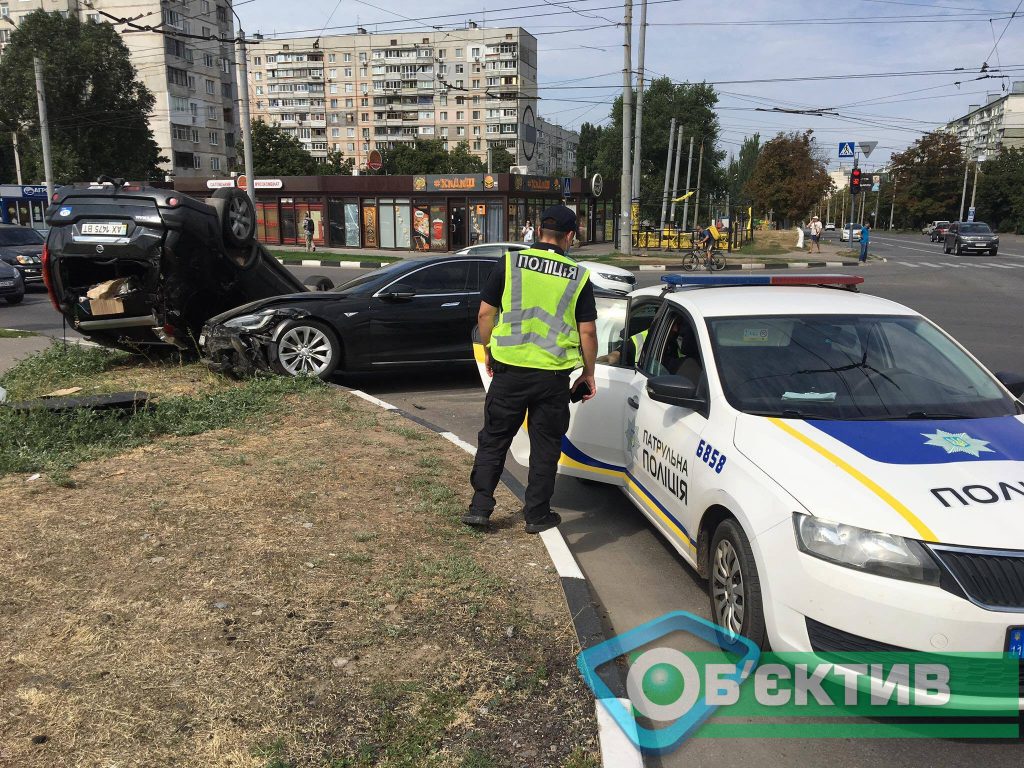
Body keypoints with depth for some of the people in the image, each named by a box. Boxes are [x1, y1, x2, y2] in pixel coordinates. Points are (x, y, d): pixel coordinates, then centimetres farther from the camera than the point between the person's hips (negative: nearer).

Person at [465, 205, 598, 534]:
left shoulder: (510, 263, -1)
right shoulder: (578, 277, 0)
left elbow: (485, 313, 1)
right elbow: (587, 332, 0)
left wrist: (489, 353, 15)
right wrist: (588, 373, 12)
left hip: (509, 370, 0)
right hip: (554, 375, 0)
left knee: (493, 439, 14)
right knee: (545, 446, 12)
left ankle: (480, 506, 15)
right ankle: (537, 514, 19)